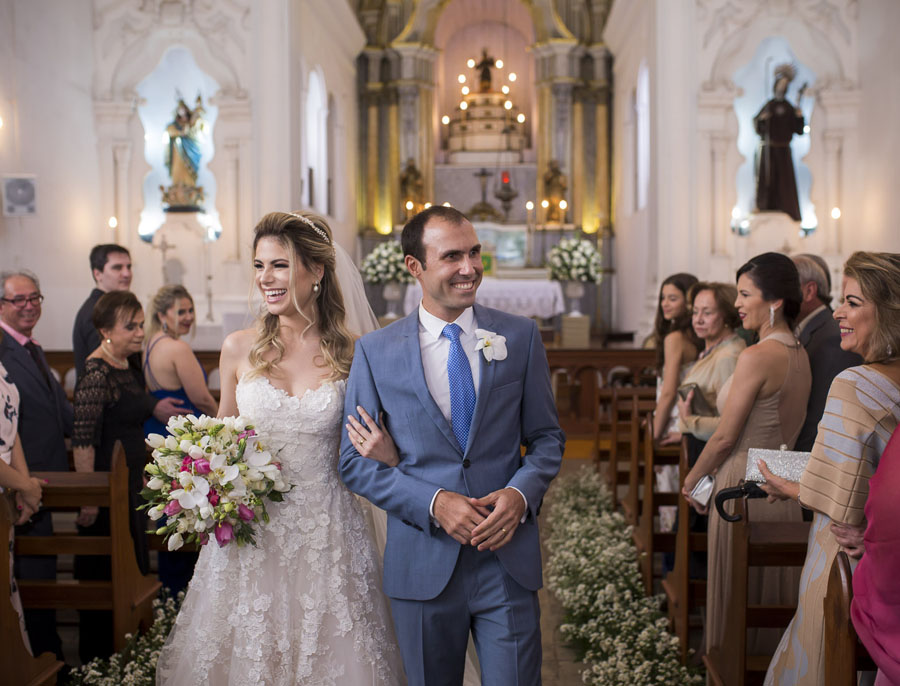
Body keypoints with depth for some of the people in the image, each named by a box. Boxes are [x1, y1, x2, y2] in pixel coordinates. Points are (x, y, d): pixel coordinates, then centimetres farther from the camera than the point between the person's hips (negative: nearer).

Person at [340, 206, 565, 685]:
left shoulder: (521, 336, 3)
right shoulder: (375, 351, -1)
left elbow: (547, 438, 8)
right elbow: (354, 461, -1)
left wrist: (521, 493, -13)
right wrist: (433, 503, -14)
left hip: (508, 555, 0)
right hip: (423, 565, 0)